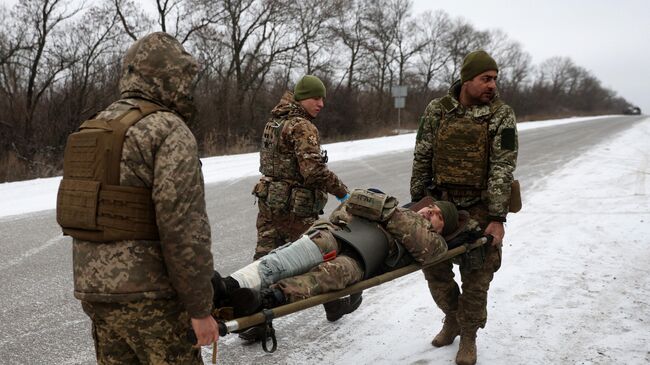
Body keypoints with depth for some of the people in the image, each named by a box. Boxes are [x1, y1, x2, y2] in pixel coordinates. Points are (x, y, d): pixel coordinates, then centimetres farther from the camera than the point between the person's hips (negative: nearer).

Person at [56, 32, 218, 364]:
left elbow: (81, 216, 17)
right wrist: (200, 307, -13)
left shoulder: (91, 133, 12)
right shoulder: (169, 131, -13)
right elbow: (184, 229, -20)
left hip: (95, 289, 8)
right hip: (148, 297, -8)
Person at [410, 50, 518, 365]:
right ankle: (452, 317, 35)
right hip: (440, 202, 3)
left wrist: (497, 218, -17)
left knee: (476, 274, 3)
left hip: (479, 207, -2)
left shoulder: (501, 115, -8)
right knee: (433, 264, 9)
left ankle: (468, 336, 23)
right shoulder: (437, 110, -1)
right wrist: (417, 201, 4)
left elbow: (503, 168, -13)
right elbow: (422, 158, 4)